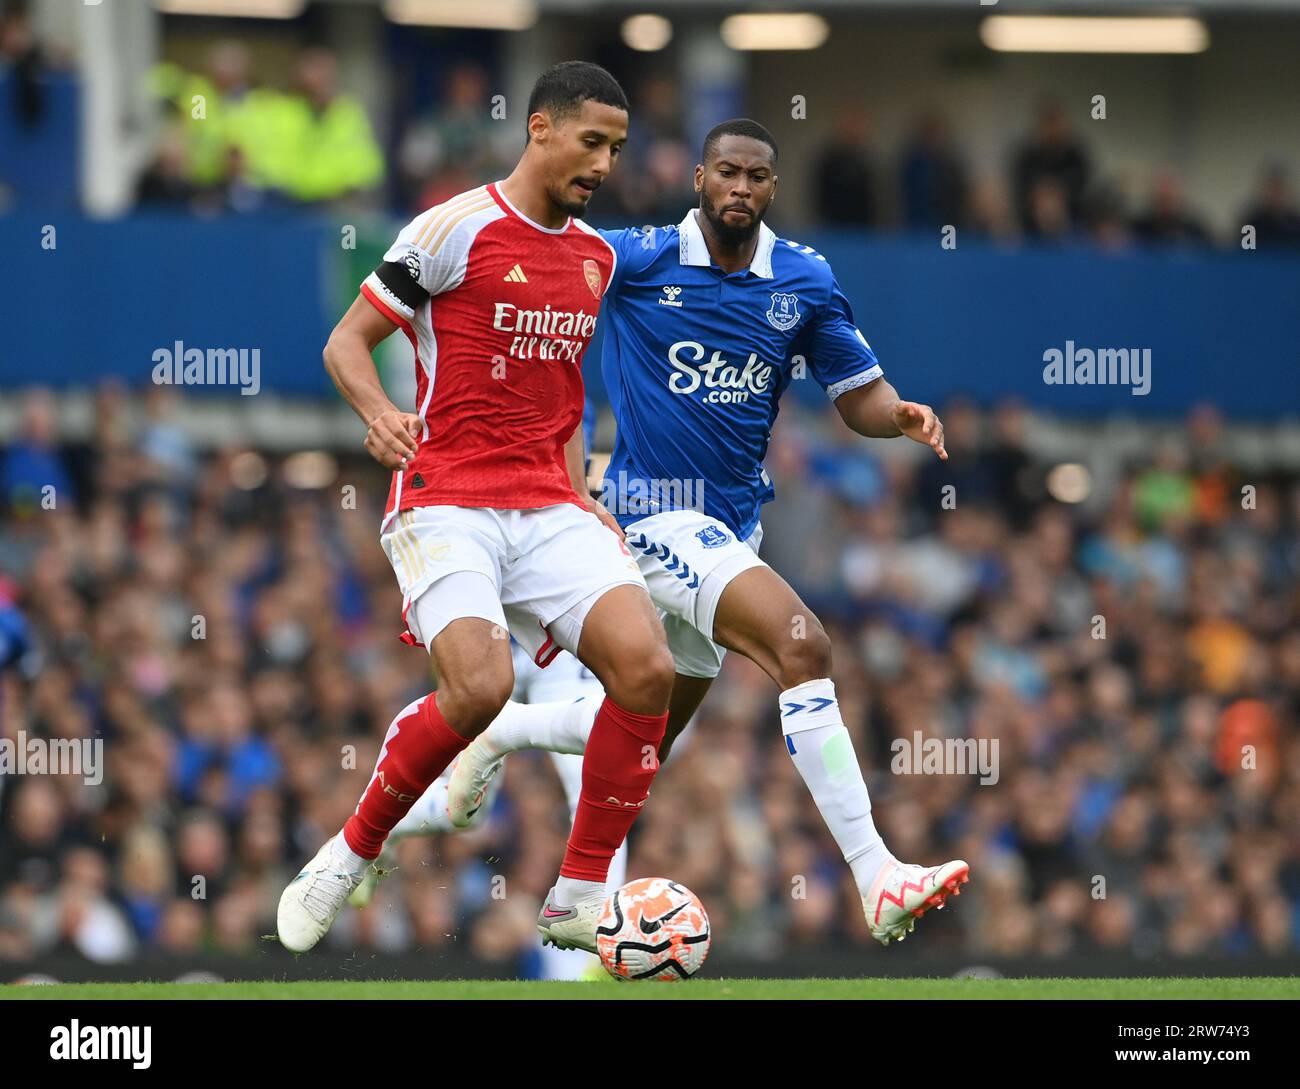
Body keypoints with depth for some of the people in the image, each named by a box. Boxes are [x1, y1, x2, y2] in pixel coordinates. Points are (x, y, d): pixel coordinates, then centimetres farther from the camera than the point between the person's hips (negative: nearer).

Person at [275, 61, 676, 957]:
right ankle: (349, 858, -2)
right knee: (480, 688, -28)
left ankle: (580, 901, -5)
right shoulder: (455, 230, -5)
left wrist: (581, 495, 16)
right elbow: (346, 342, -2)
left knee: (647, 665, -17)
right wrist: (380, 413, -23)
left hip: (547, 507, 6)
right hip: (445, 500, -6)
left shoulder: (597, 256, 15)